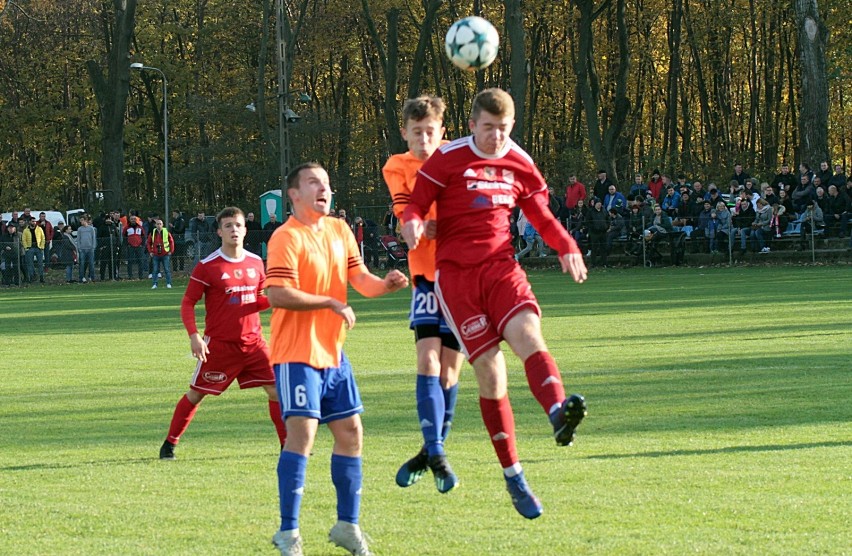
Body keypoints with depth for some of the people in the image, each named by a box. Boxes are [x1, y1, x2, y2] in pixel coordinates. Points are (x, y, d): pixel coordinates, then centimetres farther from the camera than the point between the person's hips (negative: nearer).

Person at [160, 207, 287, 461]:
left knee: (276, 388, -3)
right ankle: (170, 444, 16)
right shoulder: (207, 266, -8)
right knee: (195, 394, 2)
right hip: (219, 344, -4)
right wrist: (194, 335, -18)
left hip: (253, 341, 4)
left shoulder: (255, 263, 7)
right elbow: (187, 302, -5)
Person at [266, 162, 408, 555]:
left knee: (350, 431, 9)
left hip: (333, 351, 8)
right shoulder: (286, 238, -12)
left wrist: (384, 284, -11)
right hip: (297, 352, -8)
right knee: (302, 431, -14)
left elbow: (360, 279, 10)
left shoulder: (339, 231, 12)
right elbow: (278, 295, -21)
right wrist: (331, 303, -20)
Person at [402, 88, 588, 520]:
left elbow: (542, 217, 21)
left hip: (500, 266, 2)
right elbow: (416, 205, 1)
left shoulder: (521, 165, 10)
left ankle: (558, 412, -57)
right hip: (455, 273, -2)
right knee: (490, 371, -8)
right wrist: (412, 223, -24)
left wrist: (567, 247, 2)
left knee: (528, 333, -29)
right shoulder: (447, 159, 0)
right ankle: (513, 477, 1)